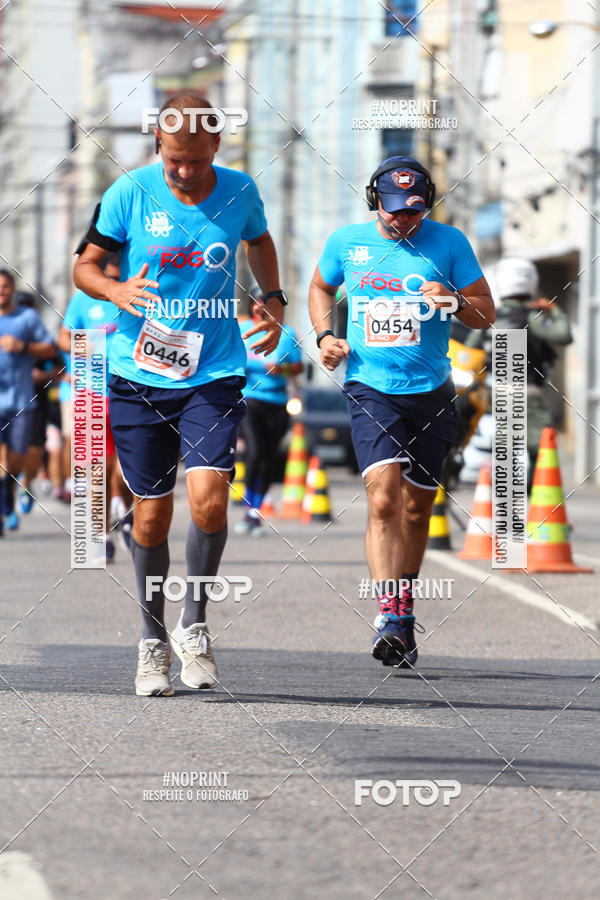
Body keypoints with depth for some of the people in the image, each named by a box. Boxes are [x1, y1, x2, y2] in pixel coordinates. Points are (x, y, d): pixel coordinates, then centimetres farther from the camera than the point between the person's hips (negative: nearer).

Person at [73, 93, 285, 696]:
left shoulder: (239, 192, 0)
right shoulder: (130, 193, -6)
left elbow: (259, 240, 23)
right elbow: (84, 266, 1)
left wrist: (273, 300, 11)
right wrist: (115, 291, -20)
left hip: (214, 376, 0)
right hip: (139, 377, 0)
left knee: (208, 500, -16)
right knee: (151, 513, 4)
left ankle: (193, 624, 6)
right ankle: (153, 640, 22)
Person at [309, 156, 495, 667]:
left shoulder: (449, 244, -1)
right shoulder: (347, 242, 2)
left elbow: (486, 315, 3)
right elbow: (321, 288, 22)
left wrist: (455, 301, -18)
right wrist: (325, 335, 4)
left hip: (432, 394, 1)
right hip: (371, 389, -1)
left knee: (416, 508, 10)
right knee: (383, 498, -20)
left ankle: (403, 611, 29)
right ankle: (389, 618, -24)